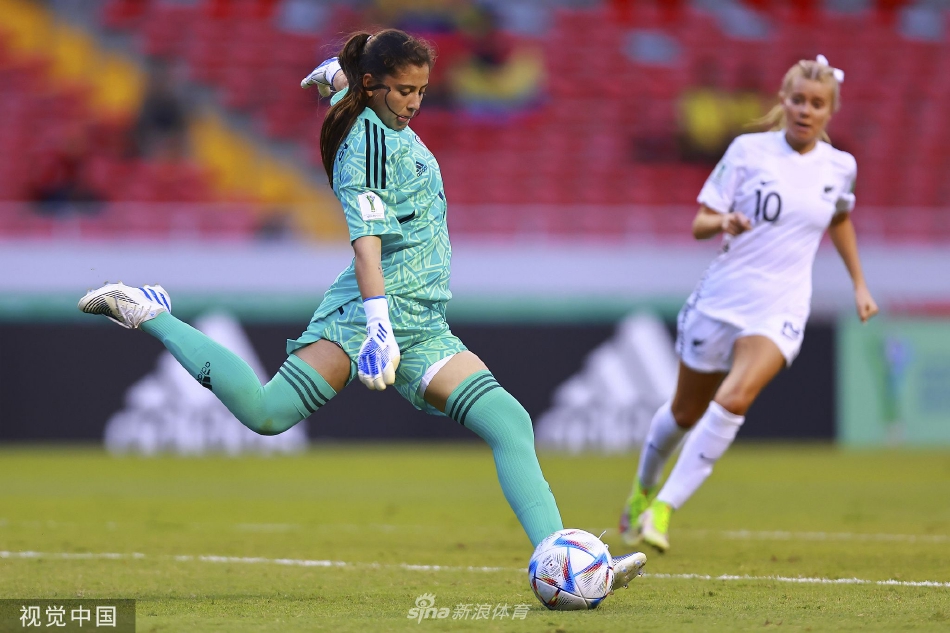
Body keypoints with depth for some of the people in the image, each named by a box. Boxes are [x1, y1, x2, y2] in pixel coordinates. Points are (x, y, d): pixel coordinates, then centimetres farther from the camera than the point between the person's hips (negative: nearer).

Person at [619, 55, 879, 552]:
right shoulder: (748, 151, -4)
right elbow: (699, 223, -4)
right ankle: (642, 488, 44)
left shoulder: (839, 167, 4)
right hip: (721, 299, 0)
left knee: (734, 398, -26)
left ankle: (663, 509, -21)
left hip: (780, 310, 0)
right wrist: (723, 222, -26)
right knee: (686, 412, 14)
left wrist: (859, 284, 24)